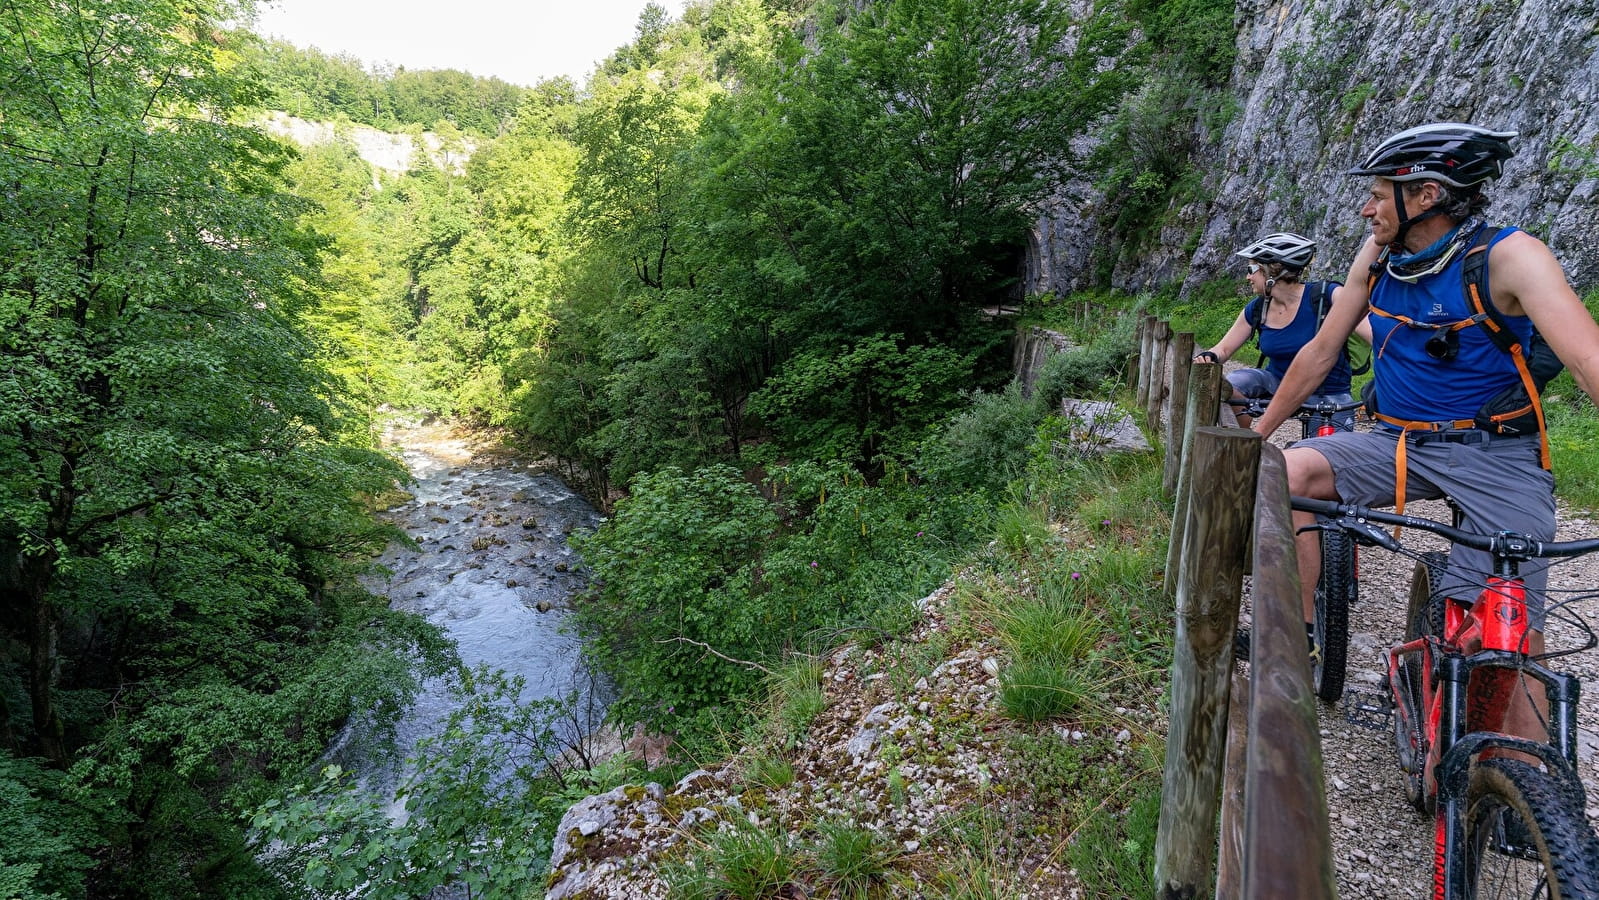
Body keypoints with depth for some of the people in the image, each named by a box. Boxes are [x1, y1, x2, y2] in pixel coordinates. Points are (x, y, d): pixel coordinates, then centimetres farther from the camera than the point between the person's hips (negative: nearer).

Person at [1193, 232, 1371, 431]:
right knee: (1228, 386, -23)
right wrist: (1207, 357, -21)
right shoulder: (1256, 310, -3)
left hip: (1329, 394, -3)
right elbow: (1224, 348, 3)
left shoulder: (1326, 296, -18)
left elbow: (1370, 330, -30)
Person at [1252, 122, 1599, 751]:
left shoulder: (1509, 257, -16)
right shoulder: (1377, 258, 1)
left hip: (1495, 454, -4)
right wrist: (1260, 429, 12)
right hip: (1400, 443, 5)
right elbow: (1320, 351, 9)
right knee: (1288, 472, -20)